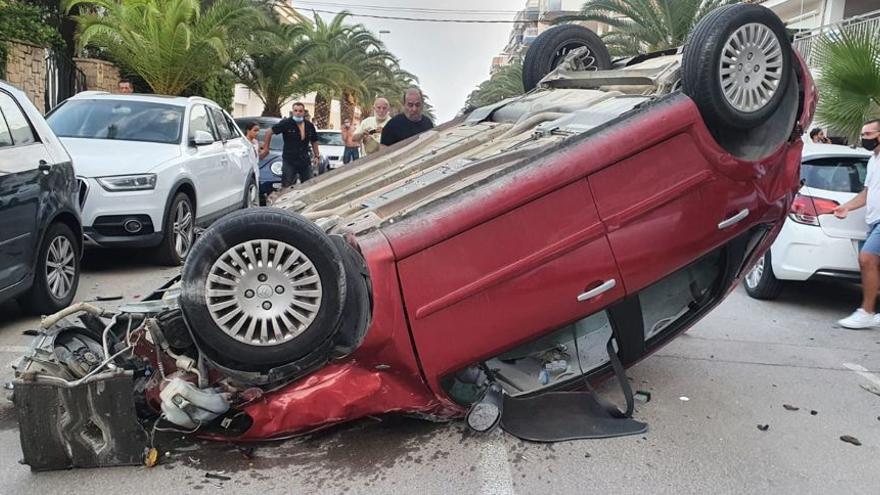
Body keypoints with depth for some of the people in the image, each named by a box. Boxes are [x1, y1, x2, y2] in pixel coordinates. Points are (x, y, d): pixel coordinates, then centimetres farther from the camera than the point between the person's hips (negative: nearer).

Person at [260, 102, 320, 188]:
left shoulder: (309, 126, 4)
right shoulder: (286, 123, -10)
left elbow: (314, 141, 18)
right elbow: (269, 132, -6)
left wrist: (317, 156, 10)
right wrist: (265, 148, -7)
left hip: (305, 161, 4)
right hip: (289, 162, -4)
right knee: (287, 188, -2)